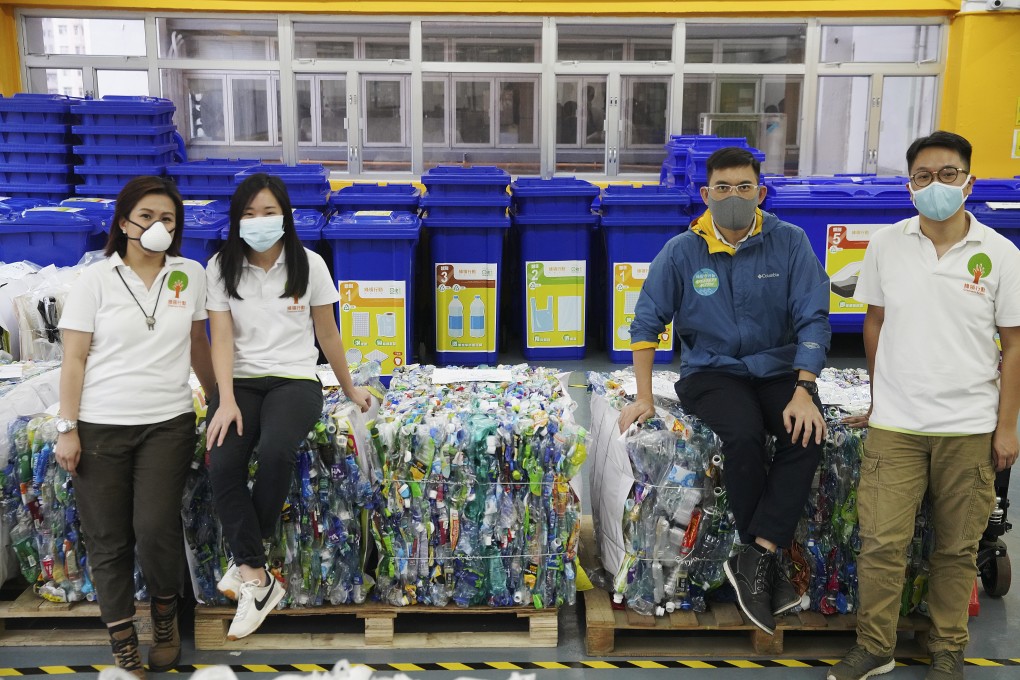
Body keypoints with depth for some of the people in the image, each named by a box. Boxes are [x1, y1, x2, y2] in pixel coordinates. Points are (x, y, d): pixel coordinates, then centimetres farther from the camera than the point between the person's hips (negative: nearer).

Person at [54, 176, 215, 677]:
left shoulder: (191, 275, 5)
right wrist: (67, 429, -5)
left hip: (168, 423, 1)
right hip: (100, 427, 0)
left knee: (156, 528, -10)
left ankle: (165, 614, 20)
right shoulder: (95, 280, -1)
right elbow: (75, 359, -2)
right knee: (108, 540, 5)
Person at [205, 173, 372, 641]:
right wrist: (226, 401, -17)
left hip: (295, 380, -1)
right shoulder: (221, 267, 2)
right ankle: (258, 581, -16)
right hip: (241, 381, 2)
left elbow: (327, 334, 9)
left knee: (276, 451, -33)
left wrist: (350, 388, 17)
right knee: (221, 463, -27)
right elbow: (222, 338, -5)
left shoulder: (308, 265, 1)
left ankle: (246, 562, -10)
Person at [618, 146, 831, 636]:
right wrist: (644, 398, -5)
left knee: (807, 434, -29)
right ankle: (768, 564, -13)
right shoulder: (682, 251, -3)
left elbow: (813, 319, -7)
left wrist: (803, 392, -18)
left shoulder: (789, 243, -3)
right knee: (744, 435, -31)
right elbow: (647, 323, 0)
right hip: (711, 371, -1)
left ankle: (753, 558, -23)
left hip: (777, 370, 2)